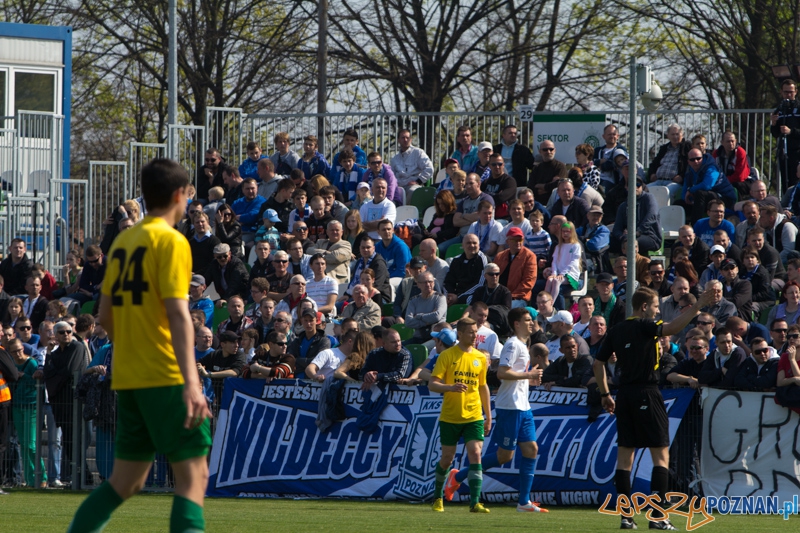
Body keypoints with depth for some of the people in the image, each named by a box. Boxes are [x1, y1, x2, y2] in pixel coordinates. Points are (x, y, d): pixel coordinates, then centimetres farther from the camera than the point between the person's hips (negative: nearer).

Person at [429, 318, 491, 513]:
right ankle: (438, 496, 28)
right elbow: (432, 384, -9)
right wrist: (450, 387, -29)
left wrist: (488, 416, 17)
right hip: (450, 417, -2)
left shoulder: (480, 358, 8)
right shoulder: (447, 356, -4)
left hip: (474, 416, 2)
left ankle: (475, 502, -15)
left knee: (475, 454, -13)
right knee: (447, 458, 6)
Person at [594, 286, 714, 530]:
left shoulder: (617, 330, 11)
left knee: (624, 455, 7)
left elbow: (598, 363, 13)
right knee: (661, 455, -2)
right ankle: (657, 515, -10)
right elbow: (671, 328, -28)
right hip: (646, 394, -7)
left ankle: (626, 516, 5)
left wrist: (605, 395, 20)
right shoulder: (644, 326, -8)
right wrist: (695, 308, -29)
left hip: (624, 394, 7)